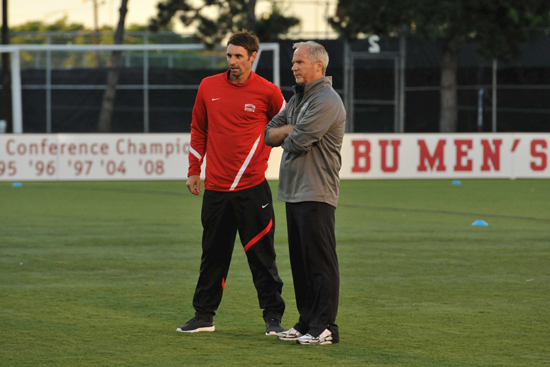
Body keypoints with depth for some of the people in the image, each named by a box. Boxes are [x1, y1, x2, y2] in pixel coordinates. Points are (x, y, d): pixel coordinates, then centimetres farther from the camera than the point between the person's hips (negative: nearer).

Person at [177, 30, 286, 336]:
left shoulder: (268, 92, -4)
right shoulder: (208, 87, 5)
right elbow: (199, 130, 15)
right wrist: (194, 170, 13)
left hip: (253, 189, -3)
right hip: (215, 188, 3)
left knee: (261, 257, -1)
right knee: (213, 255, 10)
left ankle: (273, 317, 5)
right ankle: (204, 316, 18)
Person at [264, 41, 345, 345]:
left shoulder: (326, 101, -13)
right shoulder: (298, 98, 20)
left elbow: (296, 142, -18)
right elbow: (269, 134, 16)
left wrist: (286, 137, 5)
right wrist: (291, 130, -3)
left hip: (316, 194, -10)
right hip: (293, 191, 10)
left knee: (320, 262, -8)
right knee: (300, 260, 12)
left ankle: (325, 328, -7)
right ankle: (307, 322, 18)